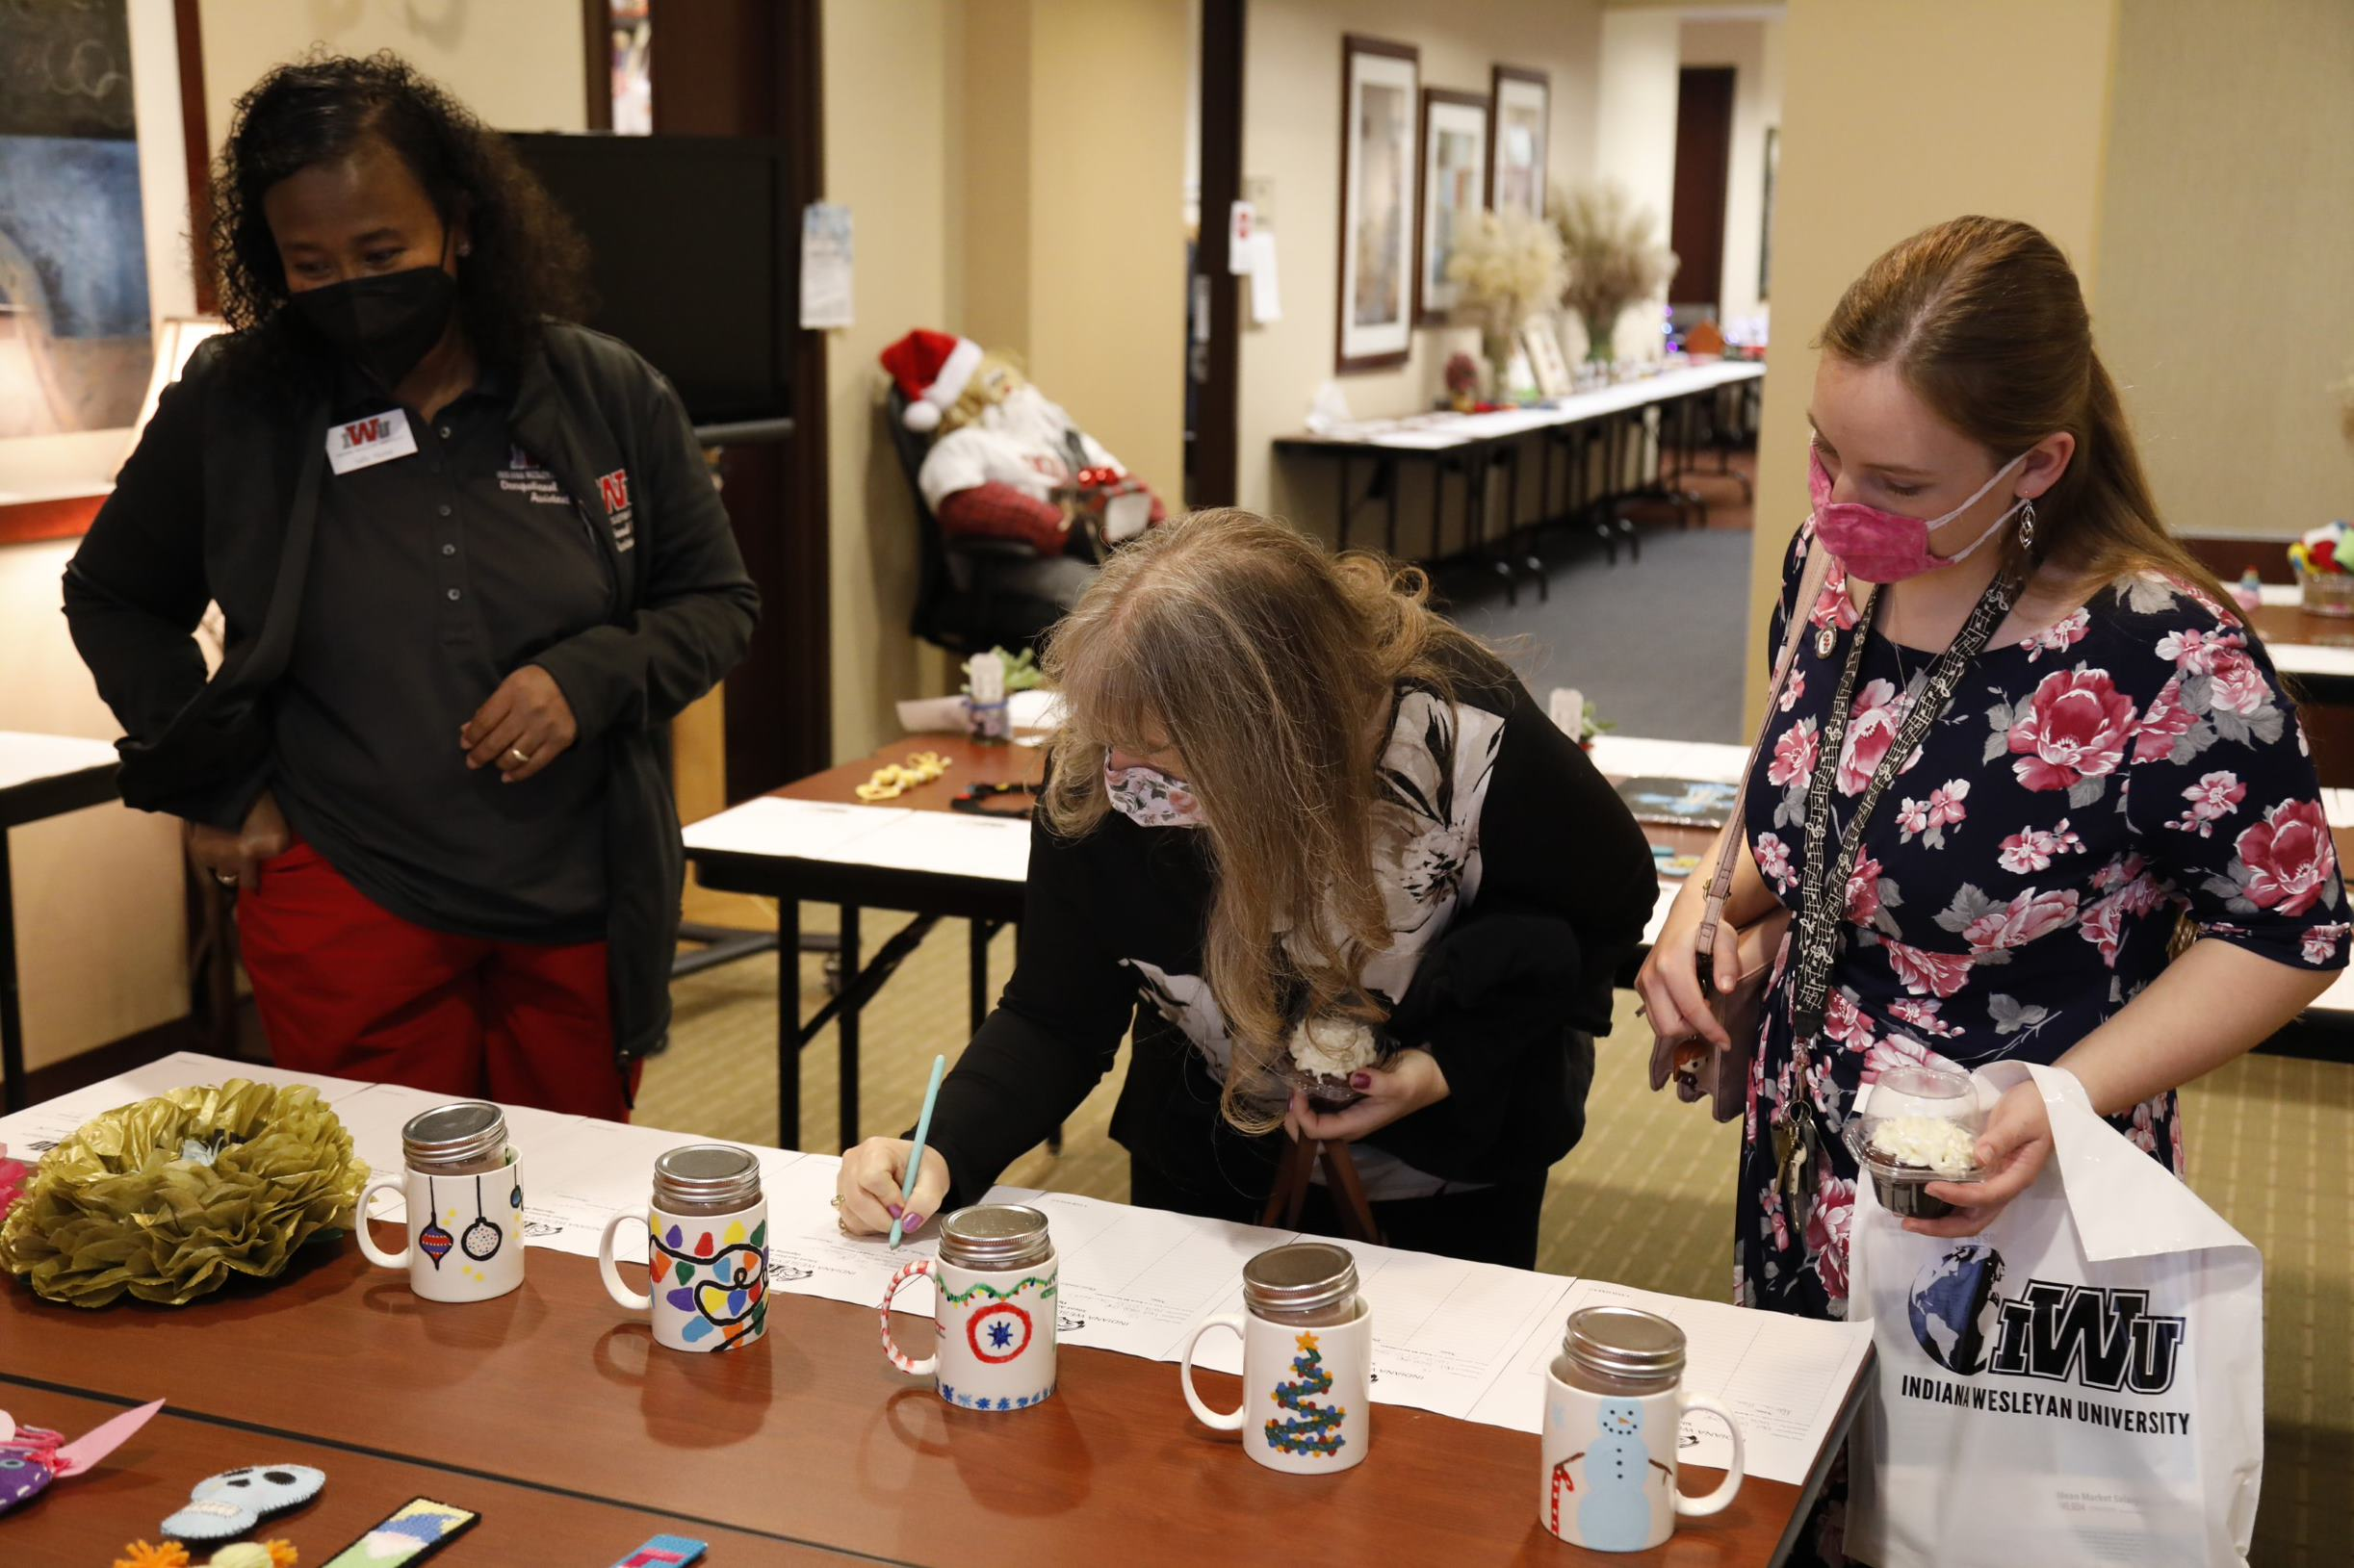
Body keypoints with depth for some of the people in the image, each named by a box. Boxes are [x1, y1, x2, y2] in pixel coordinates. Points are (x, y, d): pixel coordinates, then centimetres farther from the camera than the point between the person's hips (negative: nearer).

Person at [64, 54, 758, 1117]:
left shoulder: (608, 397, -2)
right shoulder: (229, 409, -2)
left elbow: (717, 603, 7)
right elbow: (112, 600, 14)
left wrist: (591, 679, -12)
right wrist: (214, 787, 5)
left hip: (577, 911, 1)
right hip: (347, 905, -1)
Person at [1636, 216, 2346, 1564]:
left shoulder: (2162, 656, -24)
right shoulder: (1835, 564, -4)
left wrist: (2065, 1099, -24)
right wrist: (1708, 907, -6)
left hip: (2008, 1216, -6)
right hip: (1803, 1195, 6)